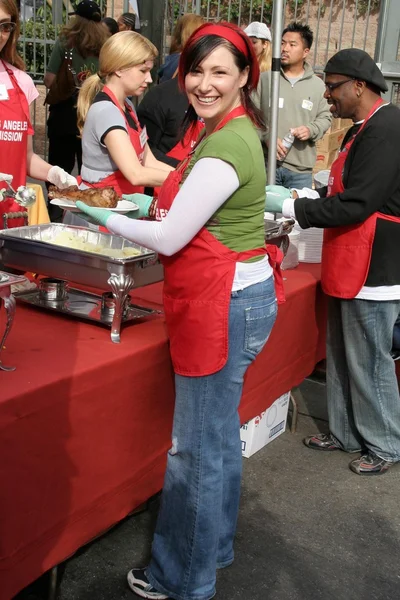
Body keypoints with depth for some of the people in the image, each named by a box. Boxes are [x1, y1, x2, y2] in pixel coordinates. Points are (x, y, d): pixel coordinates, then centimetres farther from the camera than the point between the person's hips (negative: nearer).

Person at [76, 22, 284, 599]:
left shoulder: (225, 146, -21)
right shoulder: (230, 131, 11)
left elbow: (171, 239, -18)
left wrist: (108, 219, -4)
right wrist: (149, 205, 9)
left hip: (223, 306, -10)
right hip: (235, 297, 10)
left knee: (198, 448, 4)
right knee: (220, 436, 22)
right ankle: (215, 546, 41)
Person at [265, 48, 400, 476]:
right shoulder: (364, 128, 14)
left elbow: (356, 205, -24)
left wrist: (290, 207, -18)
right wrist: (303, 194, 5)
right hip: (348, 268, 10)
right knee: (340, 356, 18)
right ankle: (345, 432, 34)